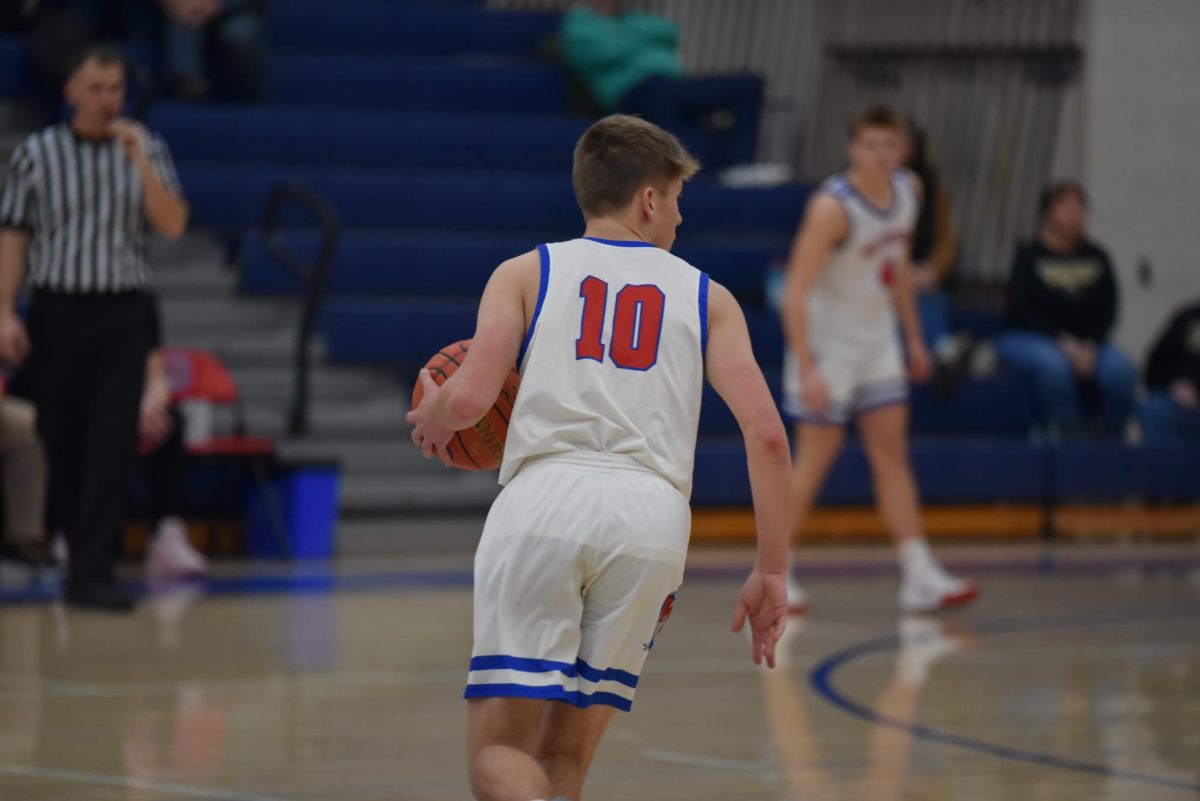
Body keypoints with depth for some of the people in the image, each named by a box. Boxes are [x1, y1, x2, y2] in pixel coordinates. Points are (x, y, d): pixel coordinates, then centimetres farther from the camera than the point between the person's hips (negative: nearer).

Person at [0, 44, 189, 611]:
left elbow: (172, 225, -4)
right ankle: (80, 554, 21)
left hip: (121, 314, 0)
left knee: (112, 446, -10)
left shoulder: (145, 150, 5)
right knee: (61, 445, 5)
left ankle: (92, 571, -13)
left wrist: (140, 163, -16)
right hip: (55, 312, 0)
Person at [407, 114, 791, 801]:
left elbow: (469, 400, 0)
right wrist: (771, 573, 11)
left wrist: (433, 416, 23)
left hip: (544, 497, -2)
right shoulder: (706, 296, 19)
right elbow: (767, 435, 8)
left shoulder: (526, 273, 16)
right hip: (652, 512, 2)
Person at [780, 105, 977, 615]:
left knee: (893, 453, 3)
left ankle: (920, 578, 1)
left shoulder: (909, 190, -1)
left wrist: (914, 338, 16)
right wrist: (807, 370, -31)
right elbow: (795, 293, -26)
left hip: (877, 341, 7)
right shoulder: (833, 208, -24)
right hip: (827, 343, -7)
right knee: (816, 458, -3)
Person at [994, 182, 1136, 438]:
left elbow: (1108, 312, 5)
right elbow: (1022, 310, -9)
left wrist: (1090, 345, -13)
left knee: (1120, 369, -26)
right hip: (1026, 338, -3)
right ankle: (1068, 432, -27)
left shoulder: (1097, 258, 9)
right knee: (1053, 364, -38)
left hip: (1086, 342, 3)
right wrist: (1064, 343, -19)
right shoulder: (1029, 256, -2)